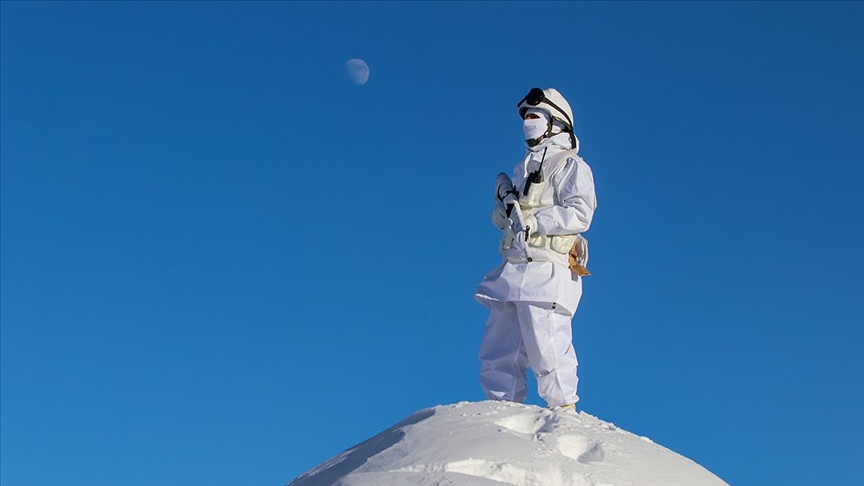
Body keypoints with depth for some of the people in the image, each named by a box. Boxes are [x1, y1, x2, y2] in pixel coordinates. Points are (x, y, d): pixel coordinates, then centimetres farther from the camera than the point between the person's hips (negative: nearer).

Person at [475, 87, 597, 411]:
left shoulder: (570, 165, 2)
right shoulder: (523, 168, 25)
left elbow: (580, 213, -13)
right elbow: (502, 218, 23)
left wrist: (531, 220, -15)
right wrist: (506, 206, -1)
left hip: (545, 272, -8)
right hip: (512, 271, 8)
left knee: (546, 349, -11)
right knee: (498, 352, 6)